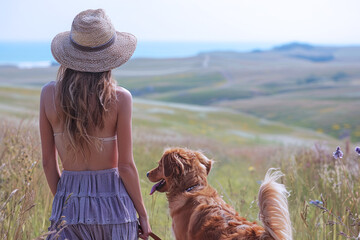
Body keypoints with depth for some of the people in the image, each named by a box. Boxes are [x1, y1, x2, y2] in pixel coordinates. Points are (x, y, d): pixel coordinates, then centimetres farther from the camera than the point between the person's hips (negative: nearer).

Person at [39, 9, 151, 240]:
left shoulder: (49, 94, -4)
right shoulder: (119, 98, -12)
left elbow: (48, 161, 2)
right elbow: (125, 165, -9)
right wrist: (143, 213, 3)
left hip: (68, 201, 2)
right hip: (113, 202, -2)